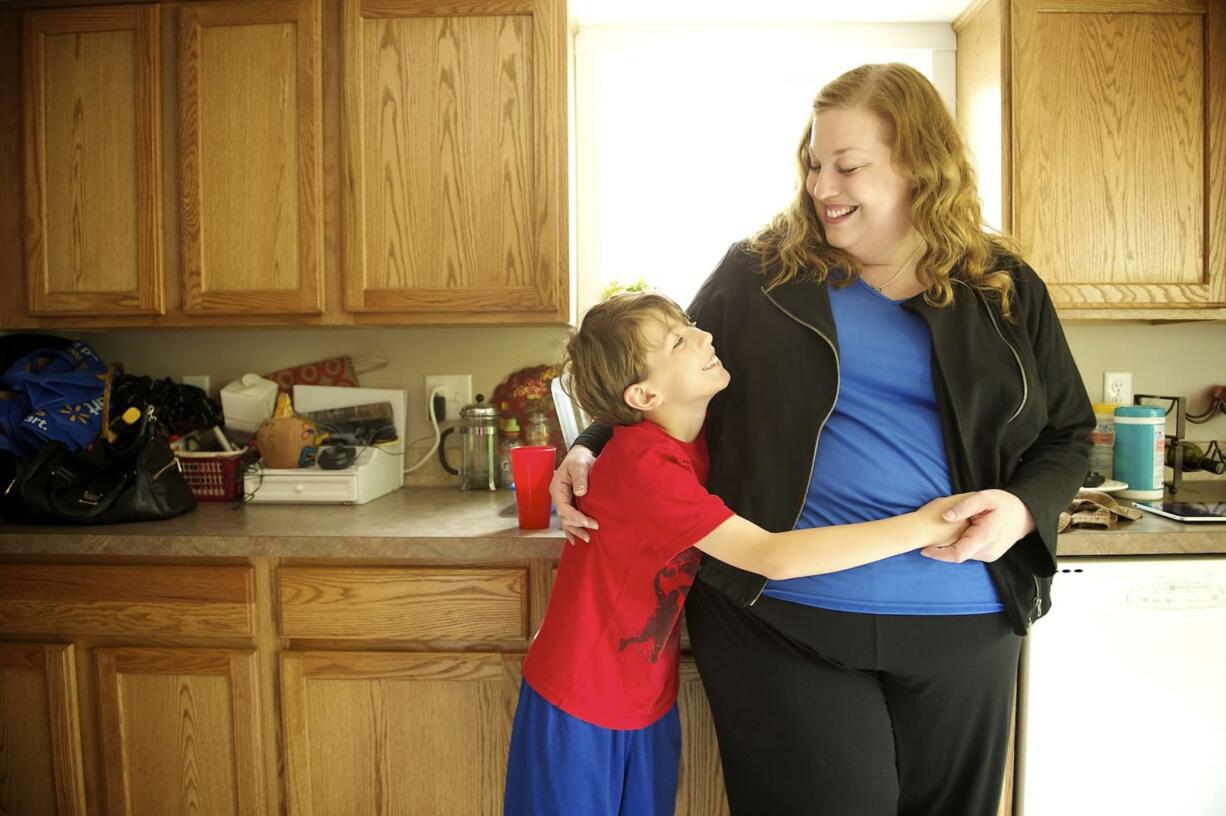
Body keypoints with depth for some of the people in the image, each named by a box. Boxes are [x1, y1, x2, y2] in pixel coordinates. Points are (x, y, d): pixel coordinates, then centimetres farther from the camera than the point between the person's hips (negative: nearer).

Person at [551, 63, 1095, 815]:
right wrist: (592, 450, -7)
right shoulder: (760, 273, -1)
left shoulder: (1005, 289, 4)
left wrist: (1023, 507, -9)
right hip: (783, 614, -2)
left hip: (960, 623, 3)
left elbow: (1068, 434, 10)